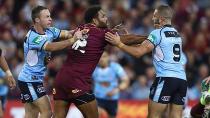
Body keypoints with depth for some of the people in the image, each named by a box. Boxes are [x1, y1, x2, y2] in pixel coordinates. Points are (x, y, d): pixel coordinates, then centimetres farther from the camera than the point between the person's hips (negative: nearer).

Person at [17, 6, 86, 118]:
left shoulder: (49, 31, 4)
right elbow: (51, 47, -37)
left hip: (36, 79, 9)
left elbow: (66, 34, -5)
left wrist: (79, 32, -24)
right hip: (30, 80, -9)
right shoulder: (33, 37, -22)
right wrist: (72, 40, -42)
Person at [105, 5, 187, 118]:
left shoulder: (158, 33, -3)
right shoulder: (176, 34, 21)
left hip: (165, 78, -7)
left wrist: (119, 44, -2)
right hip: (182, 79, 7)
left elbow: (138, 52, -10)